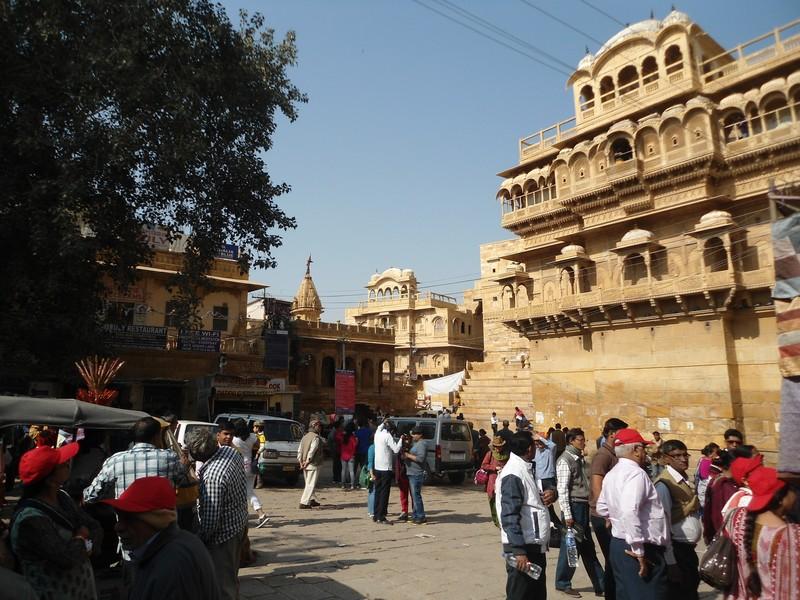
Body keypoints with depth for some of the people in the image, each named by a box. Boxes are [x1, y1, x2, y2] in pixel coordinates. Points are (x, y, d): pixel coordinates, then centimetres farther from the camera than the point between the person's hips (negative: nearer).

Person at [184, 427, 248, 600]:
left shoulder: (212, 477, -33)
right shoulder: (231, 451, -8)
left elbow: (210, 521, -28)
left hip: (223, 534, -9)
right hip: (240, 522, 9)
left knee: (222, 583, 6)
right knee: (232, 575, 26)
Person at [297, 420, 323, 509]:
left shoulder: (305, 437, 12)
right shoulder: (316, 437, -13)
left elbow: (299, 450, 9)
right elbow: (312, 451, -20)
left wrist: (301, 462, 5)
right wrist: (307, 462, -16)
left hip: (305, 464, 8)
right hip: (313, 465, -8)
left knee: (309, 483, 19)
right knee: (310, 484, -4)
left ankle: (311, 500, 27)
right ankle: (304, 503, -7)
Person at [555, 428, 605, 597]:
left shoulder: (579, 458, 12)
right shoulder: (565, 460, -13)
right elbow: (562, 490, -17)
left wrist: (587, 506, 14)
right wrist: (567, 514, -19)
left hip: (583, 506, 8)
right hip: (574, 507, -8)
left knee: (588, 547, 16)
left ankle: (600, 585, 24)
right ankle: (563, 583, 17)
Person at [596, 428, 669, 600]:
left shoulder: (611, 474, 10)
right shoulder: (636, 473, -17)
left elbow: (602, 509, 19)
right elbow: (630, 513, -29)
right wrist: (639, 552, -24)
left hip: (618, 544, 9)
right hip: (641, 549, -9)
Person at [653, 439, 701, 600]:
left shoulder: (684, 480, 8)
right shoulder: (664, 485, -20)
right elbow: (663, 524, -22)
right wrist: (671, 562, -21)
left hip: (688, 549, 9)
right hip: (677, 550, -9)